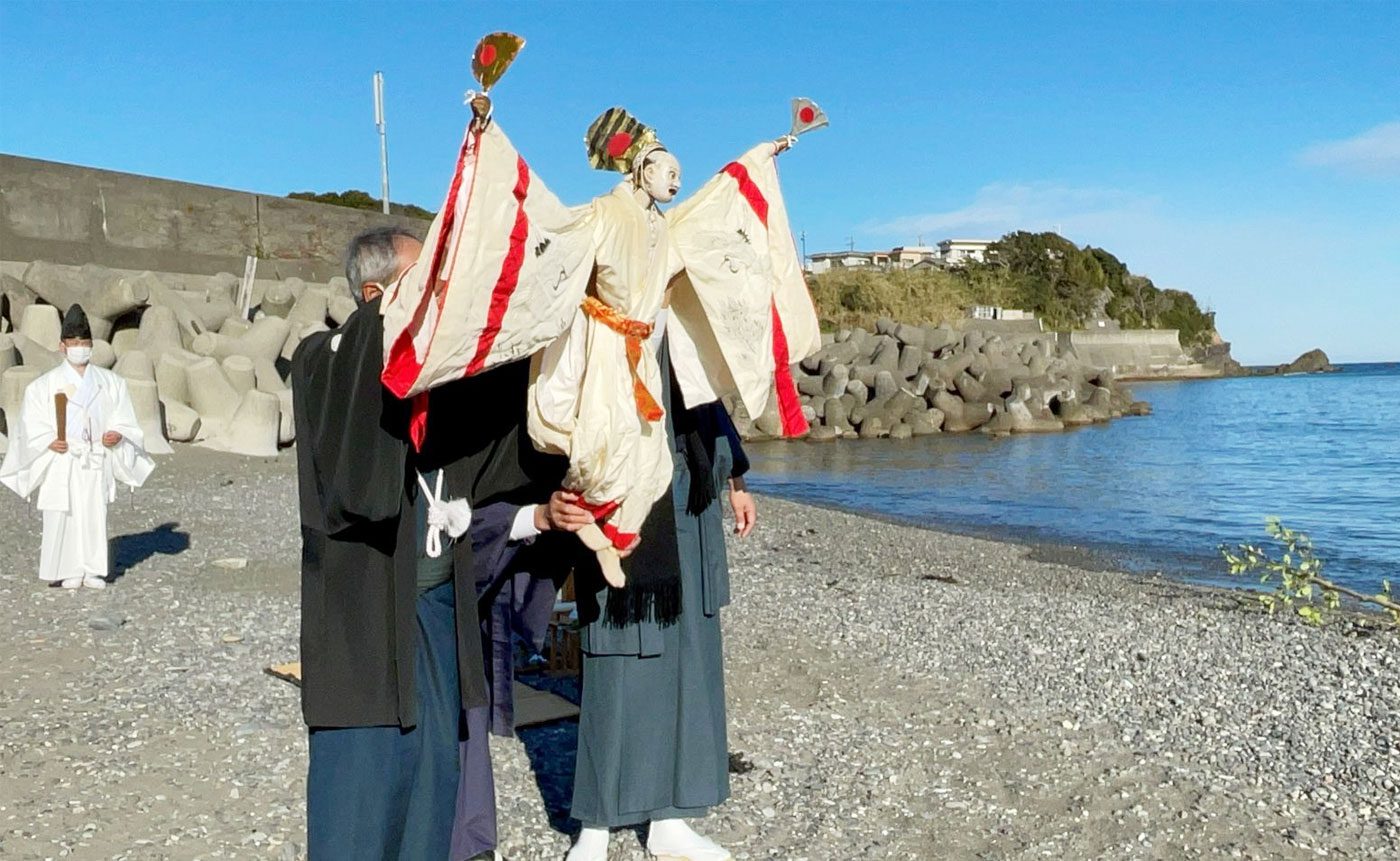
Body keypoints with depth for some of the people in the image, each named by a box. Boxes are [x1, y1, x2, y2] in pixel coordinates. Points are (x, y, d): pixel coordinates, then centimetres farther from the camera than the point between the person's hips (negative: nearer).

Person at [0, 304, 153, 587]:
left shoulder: (110, 383, 10)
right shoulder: (45, 385, 4)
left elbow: (124, 420, 11)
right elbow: (32, 425, 0)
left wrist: (117, 434, -9)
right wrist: (49, 442, -16)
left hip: (96, 463, 2)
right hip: (62, 462, -2)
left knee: (95, 516, 2)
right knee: (62, 516, -4)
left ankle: (92, 570, 9)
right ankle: (68, 571, 5)